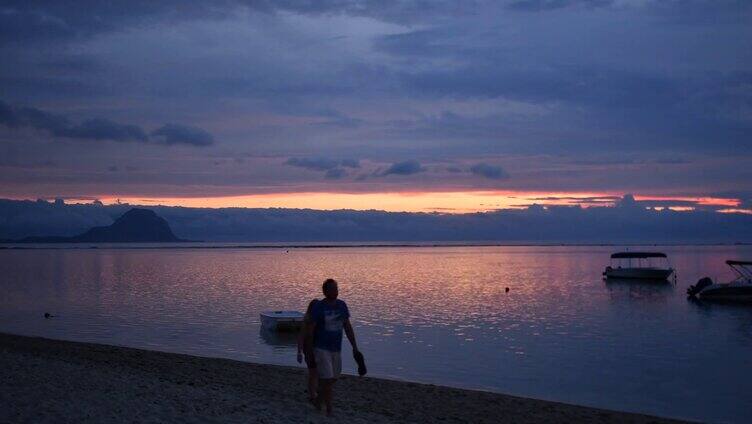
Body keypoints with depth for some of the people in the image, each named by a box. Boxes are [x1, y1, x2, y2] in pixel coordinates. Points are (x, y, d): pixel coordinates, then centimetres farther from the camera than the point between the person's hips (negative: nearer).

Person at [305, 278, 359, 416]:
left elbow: (348, 327, 9)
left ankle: (318, 402, 33)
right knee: (327, 378, -10)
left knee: (333, 379, 12)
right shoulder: (318, 307, -12)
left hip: (336, 349, 6)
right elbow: (309, 328, -10)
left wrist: (354, 346, 8)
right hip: (321, 348, -5)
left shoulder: (342, 305, 3)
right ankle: (329, 408, 3)